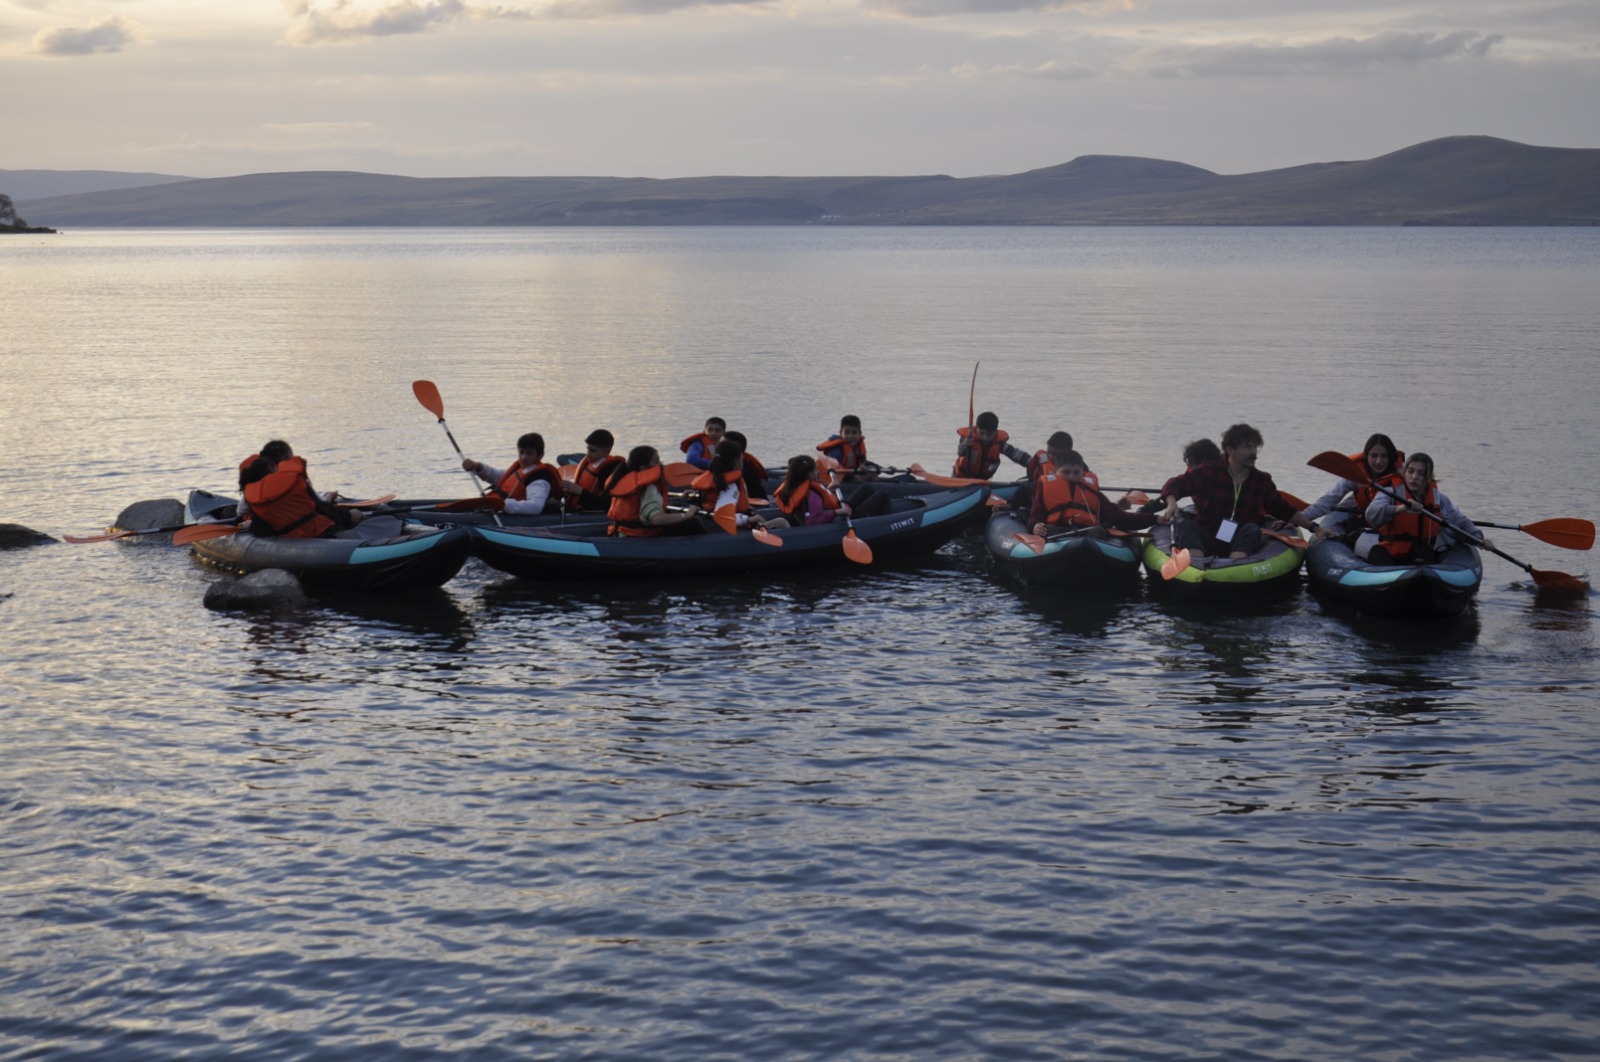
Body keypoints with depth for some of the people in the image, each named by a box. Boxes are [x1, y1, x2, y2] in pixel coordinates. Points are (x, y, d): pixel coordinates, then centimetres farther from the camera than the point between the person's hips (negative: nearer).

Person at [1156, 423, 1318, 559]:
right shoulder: (1208, 471, -1)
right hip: (1205, 541, -2)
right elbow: (1174, 485, -8)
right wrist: (1172, 504, -29)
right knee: (1185, 525, -28)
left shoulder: (1262, 482, 10)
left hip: (1240, 546, 2)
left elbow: (1284, 511, 19)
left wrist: (1312, 527, 13)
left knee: (1252, 529, -27)